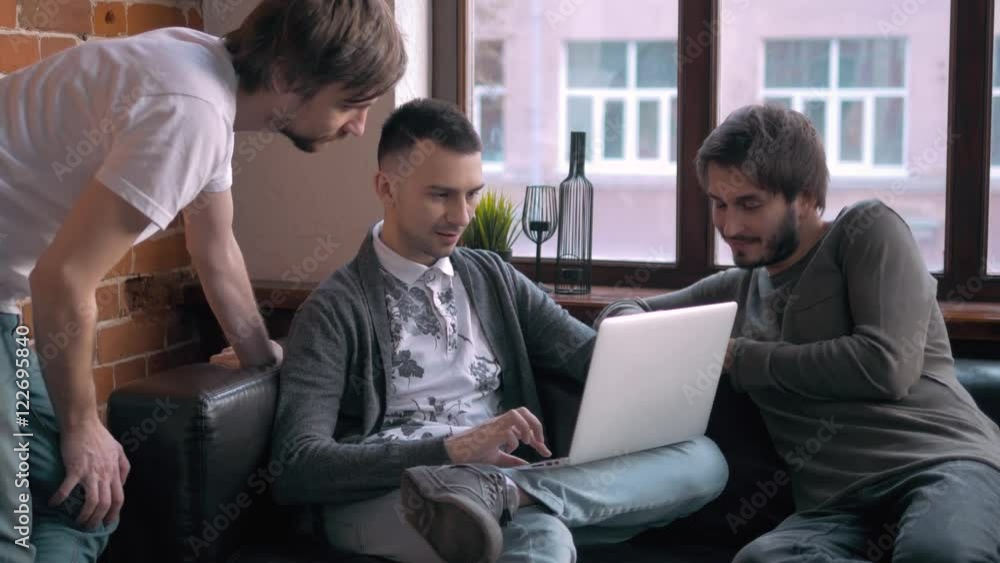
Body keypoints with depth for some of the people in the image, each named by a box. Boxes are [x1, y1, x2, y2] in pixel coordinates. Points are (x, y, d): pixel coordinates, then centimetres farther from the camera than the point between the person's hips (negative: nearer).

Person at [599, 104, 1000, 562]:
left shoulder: (867, 230, 8)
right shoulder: (738, 289, 26)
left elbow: (886, 366, -7)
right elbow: (625, 310, 37)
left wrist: (737, 357, 1)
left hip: (943, 463, -5)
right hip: (837, 504, 5)